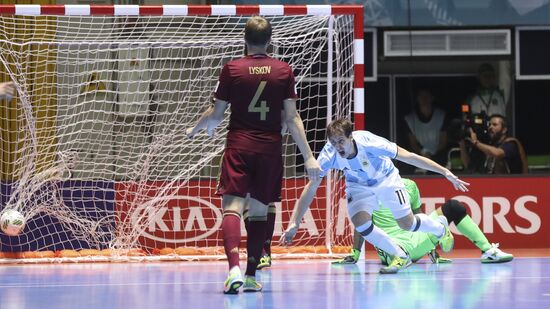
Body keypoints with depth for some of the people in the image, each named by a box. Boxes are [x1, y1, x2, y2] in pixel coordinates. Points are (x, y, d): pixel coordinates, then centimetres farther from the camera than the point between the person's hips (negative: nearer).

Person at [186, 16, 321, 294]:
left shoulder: (231, 69, -2)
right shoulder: (284, 71, 1)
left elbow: (216, 113, 3)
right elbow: (292, 118, -1)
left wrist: (195, 129, 23)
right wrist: (308, 157, 2)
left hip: (239, 146, -2)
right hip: (270, 149, 2)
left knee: (232, 206, -10)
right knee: (259, 210, 13)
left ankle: (234, 268, -31)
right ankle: (251, 275, 14)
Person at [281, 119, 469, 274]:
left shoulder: (369, 142, -38)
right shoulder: (329, 155, -32)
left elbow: (409, 157, -32)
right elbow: (310, 189, -26)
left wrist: (446, 173, -30)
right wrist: (294, 223, -31)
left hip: (386, 179, -2)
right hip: (358, 186, 2)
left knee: (407, 224, -2)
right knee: (360, 223, -20)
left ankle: (440, 227, 34)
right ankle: (400, 257, 3)